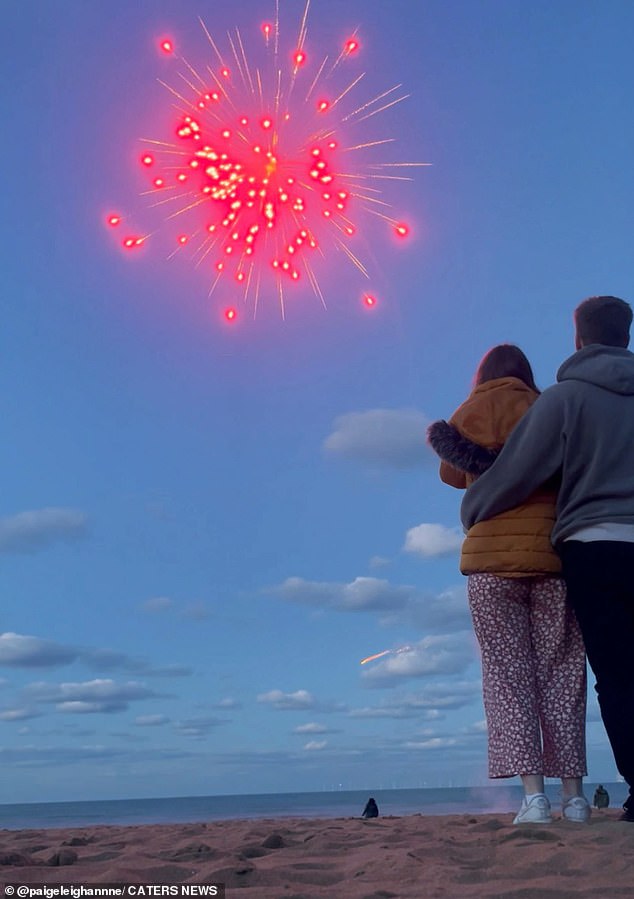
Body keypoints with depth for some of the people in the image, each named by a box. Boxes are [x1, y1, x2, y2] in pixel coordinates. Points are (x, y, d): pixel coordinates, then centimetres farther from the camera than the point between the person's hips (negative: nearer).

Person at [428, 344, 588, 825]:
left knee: (507, 673, 1)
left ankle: (533, 794, -6)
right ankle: (573, 794, 9)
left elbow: (453, 474, 15)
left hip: (495, 554, -2)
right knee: (560, 673, 8)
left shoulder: (474, 411, 7)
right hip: (557, 552, 2)